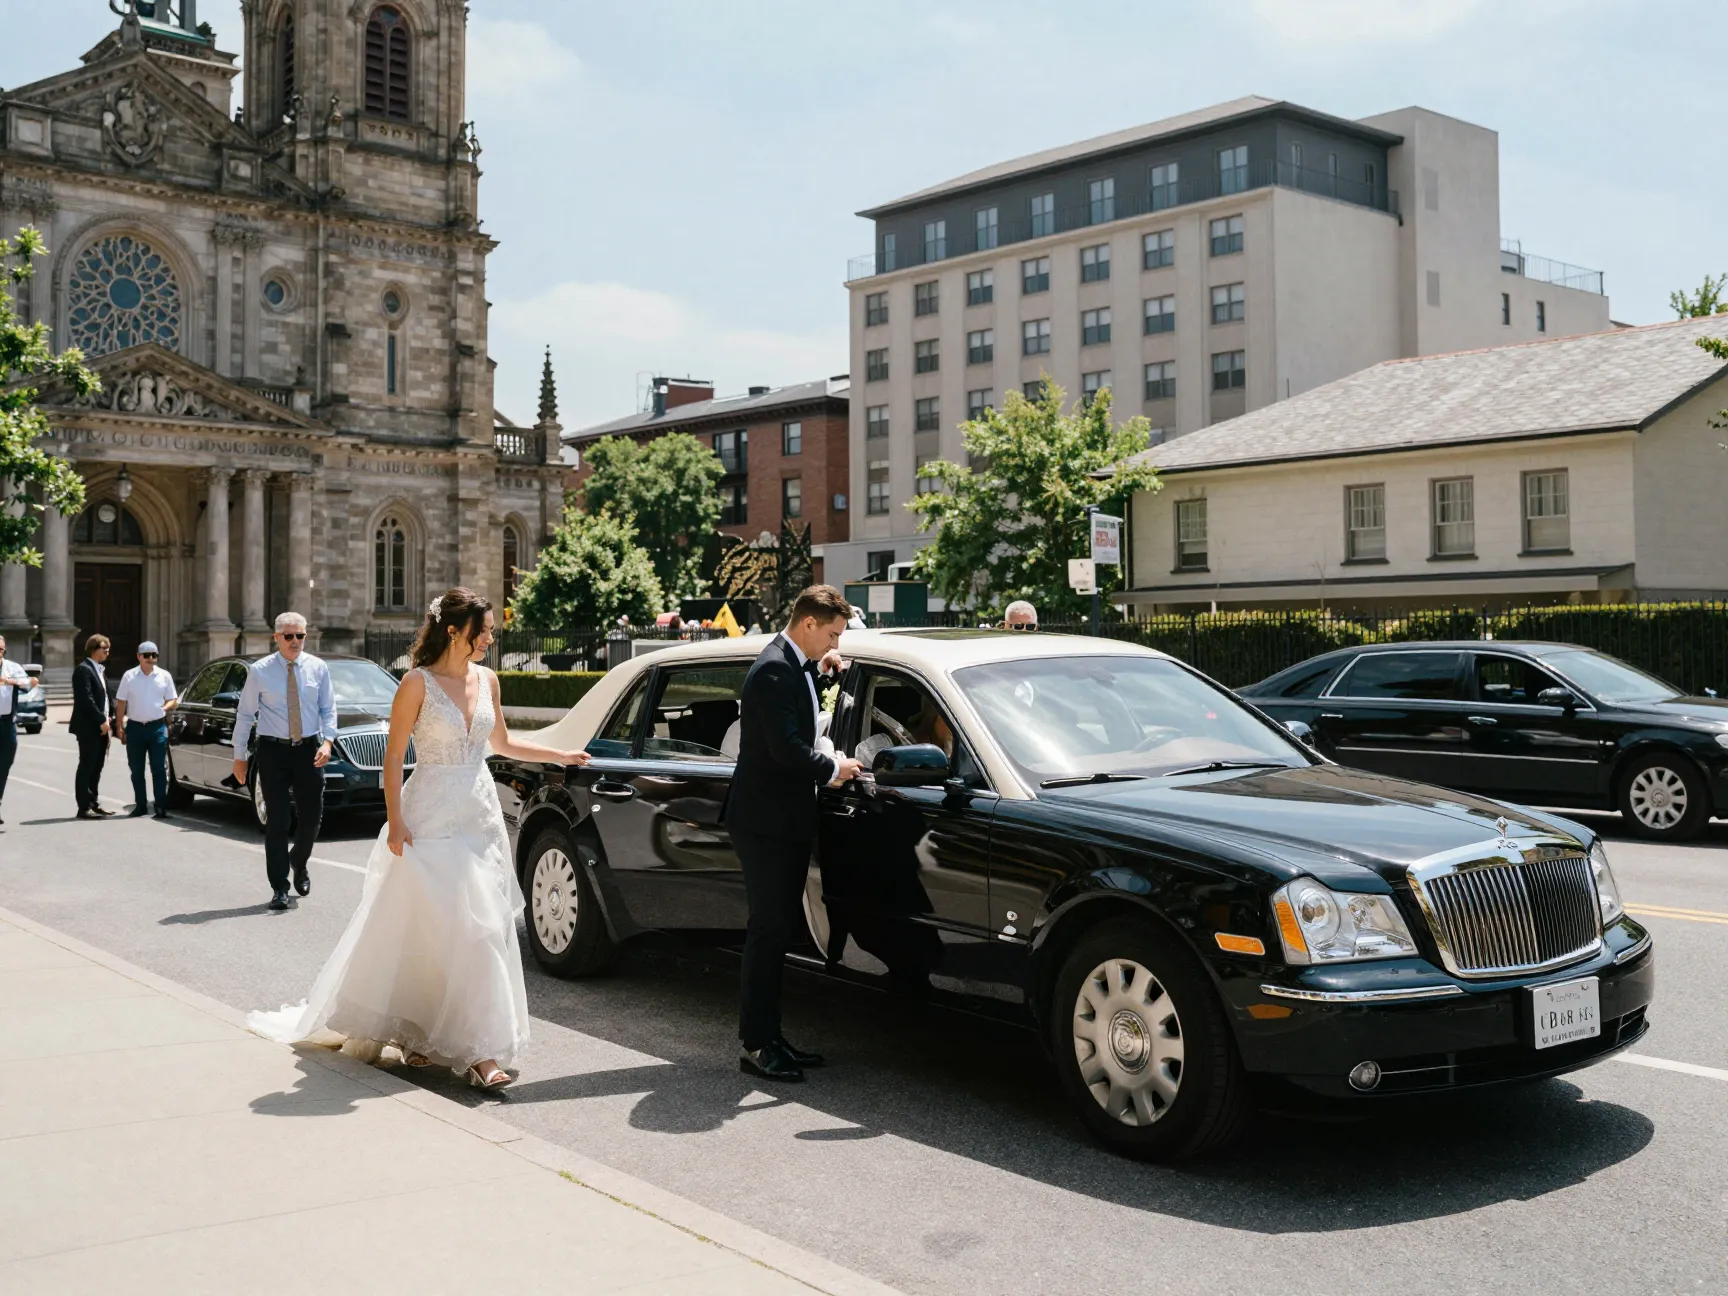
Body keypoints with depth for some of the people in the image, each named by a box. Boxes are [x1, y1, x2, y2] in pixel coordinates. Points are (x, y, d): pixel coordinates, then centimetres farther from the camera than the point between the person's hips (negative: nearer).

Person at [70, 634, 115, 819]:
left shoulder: (100, 670, 18)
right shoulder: (84, 669, -11)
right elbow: (86, 699, -19)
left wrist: (109, 717, 9)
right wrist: (101, 720, -19)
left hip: (101, 727, 9)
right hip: (88, 727, -9)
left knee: (97, 767, 11)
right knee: (86, 767, -5)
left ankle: (93, 803, 17)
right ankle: (84, 807, -2)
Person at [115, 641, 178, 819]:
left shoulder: (164, 676, 5)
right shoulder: (129, 676, 5)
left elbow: (173, 700, 12)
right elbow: (121, 703, 6)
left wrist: (164, 708, -9)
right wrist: (119, 727, 1)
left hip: (157, 727, -1)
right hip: (135, 727, 1)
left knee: (159, 769, -4)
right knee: (137, 770, 8)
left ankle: (161, 806, -4)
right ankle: (140, 805, 17)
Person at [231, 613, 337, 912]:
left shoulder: (318, 668, 4)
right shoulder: (260, 671, -2)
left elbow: (328, 709, 7)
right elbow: (245, 714, 2)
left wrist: (327, 741, -10)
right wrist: (239, 756, 1)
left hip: (309, 749, 2)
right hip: (274, 751, -2)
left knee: (312, 816, 6)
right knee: (277, 821, -1)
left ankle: (299, 864, 37)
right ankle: (280, 889, 6)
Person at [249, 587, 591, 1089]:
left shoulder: (486, 680, 8)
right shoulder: (418, 683, -9)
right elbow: (393, 755, -8)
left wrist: (560, 756, 23)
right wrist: (395, 822, -14)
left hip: (480, 815, 5)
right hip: (431, 817, -5)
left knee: (482, 929, 3)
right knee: (422, 929, -2)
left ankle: (477, 1049, 10)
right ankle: (415, 1034, 12)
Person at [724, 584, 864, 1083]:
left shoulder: (791, 664, 12)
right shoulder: (774, 671, -19)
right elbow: (787, 749, -25)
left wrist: (821, 662, 17)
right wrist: (833, 768, -8)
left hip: (786, 822, 10)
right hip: (766, 822, -10)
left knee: (778, 931, 13)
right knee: (769, 933, -6)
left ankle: (768, 1037, 21)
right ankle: (757, 1045, 1)